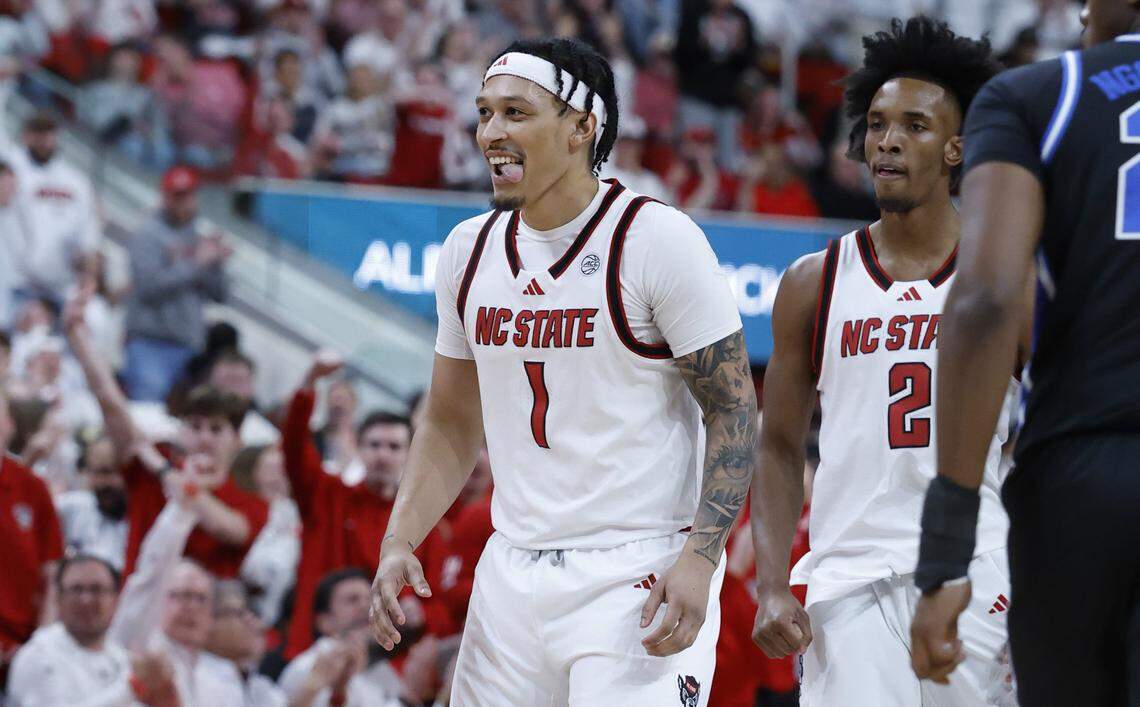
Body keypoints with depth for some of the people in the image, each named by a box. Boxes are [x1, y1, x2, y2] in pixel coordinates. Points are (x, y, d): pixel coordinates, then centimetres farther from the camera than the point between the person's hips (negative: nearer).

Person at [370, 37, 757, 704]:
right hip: (513, 571, 6)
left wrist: (699, 558, -19)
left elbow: (734, 410, -9)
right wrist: (399, 541, 4)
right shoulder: (468, 250, 9)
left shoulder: (659, 238, -9)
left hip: (640, 574, -6)